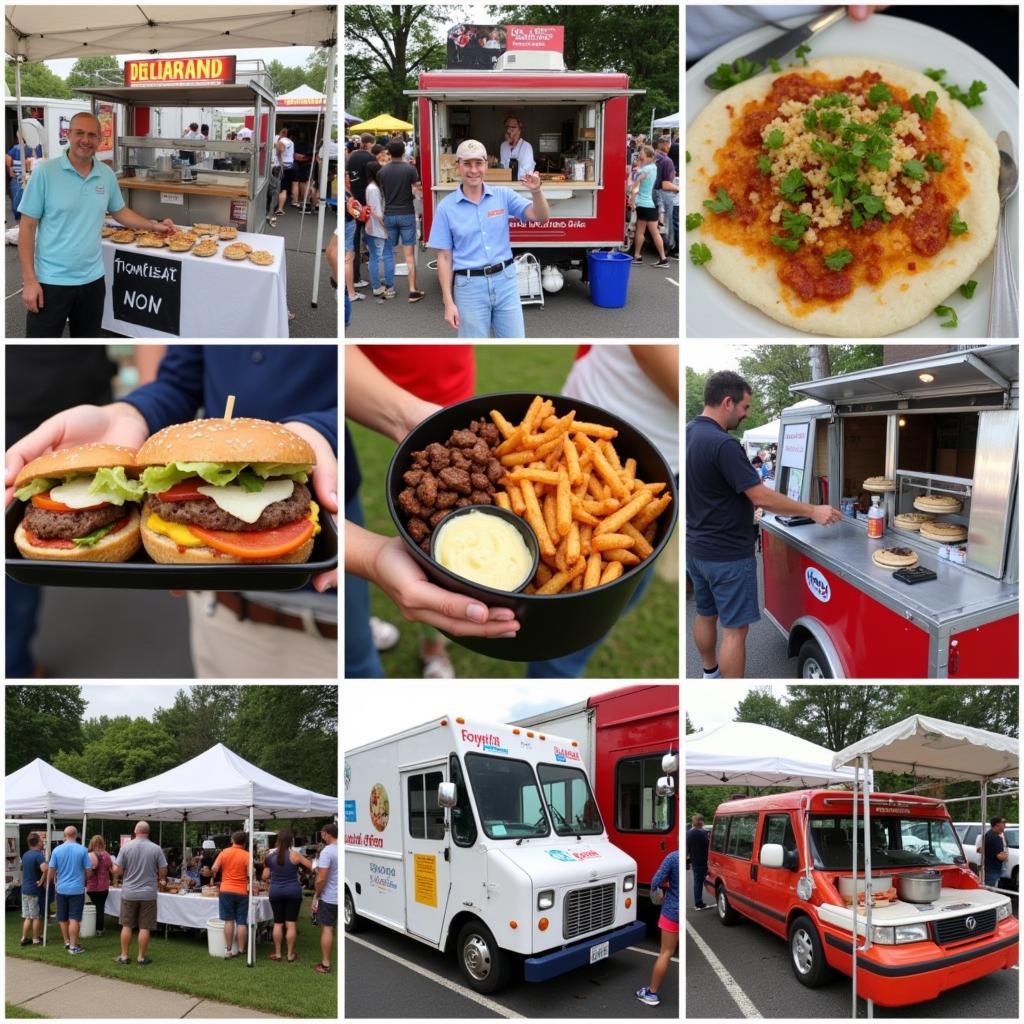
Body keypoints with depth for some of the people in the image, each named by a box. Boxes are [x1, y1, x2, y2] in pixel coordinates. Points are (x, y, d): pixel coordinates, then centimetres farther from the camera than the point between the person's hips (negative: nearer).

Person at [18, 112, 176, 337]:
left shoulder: (107, 175, 3)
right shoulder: (45, 172, -10)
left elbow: (119, 211, 21)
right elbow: (28, 227, -8)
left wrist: (154, 226, 7)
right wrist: (29, 280, -13)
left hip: (92, 279, 5)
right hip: (51, 281, -4)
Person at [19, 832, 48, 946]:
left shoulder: (25, 855, 9)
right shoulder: (39, 855, -18)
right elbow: (45, 869, -34)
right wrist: (42, 881, -22)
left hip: (25, 889, 7)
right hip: (35, 890, -7)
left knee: (27, 916, 14)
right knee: (37, 916, 3)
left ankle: (24, 938, 15)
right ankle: (36, 940, 9)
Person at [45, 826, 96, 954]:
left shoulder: (57, 850, -4)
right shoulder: (83, 850, -9)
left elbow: (50, 872, -1)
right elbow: (88, 872, -6)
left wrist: (51, 883, 19)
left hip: (61, 889, 2)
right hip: (77, 889, -2)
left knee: (63, 918, 16)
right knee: (74, 919, 0)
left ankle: (67, 942, 27)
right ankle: (73, 946, 0)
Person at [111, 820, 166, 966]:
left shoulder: (126, 847, -7)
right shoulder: (156, 849, -6)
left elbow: (116, 870, -7)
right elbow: (163, 872, -3)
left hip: (129, 893, 1)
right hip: (148, 894, -1)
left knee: (127, 926, 12)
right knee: (144, 927, 5)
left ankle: (124, 957, 18)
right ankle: (142, 958, 11)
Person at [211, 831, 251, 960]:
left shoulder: (224, 853, 1)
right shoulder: (247, 855, -6)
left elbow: (214, 869, -3)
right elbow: (250, 874, -12)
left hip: (226, 890, 2)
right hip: (242, 891, -2)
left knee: (229, 921, 6)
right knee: (242, 922, 3)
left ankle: (228, 949, 4)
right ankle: (241, 951, 4)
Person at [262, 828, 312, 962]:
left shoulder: (271, 855, -2)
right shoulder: (294, 854, -11)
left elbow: (265, 876, 3)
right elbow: (311, 867, -3)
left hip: (276, 892, 2)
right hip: (293, 891, -2)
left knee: (278, 923, 12)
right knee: (290, 924, 3)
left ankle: (277, 953, 18)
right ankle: (290, 954, 9)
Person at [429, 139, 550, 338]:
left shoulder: (503, 195, 2)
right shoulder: (446, 207, -2)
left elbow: (540, 217, -4)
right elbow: (444, 258, -1)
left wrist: (536, 192, -26)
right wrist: (449, 303, -6)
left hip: (505, 280, 2)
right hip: (470, 286, -2)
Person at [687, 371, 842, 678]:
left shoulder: (688, 433, 3)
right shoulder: (723, 444, -25)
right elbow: (761, 497, -23)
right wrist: (813, 511, -15)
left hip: (696, 547, 9)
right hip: (727, 554, -9)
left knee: (705, 614, 22)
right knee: (734, 628, -2)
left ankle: (710, 674, 38)